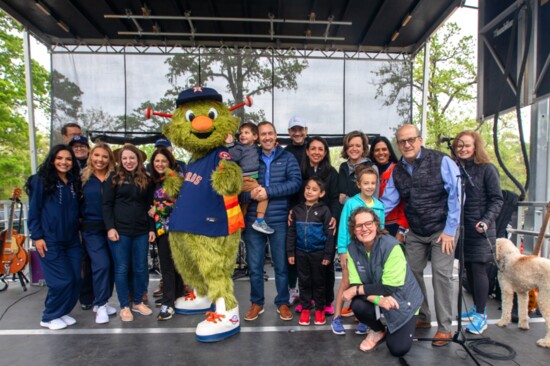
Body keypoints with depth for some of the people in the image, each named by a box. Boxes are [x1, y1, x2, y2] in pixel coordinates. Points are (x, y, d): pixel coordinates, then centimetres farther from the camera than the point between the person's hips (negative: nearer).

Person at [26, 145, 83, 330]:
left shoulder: (74, 182, 10)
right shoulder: (41, 180, -6)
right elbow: (33, 210, -7)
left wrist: (77, 232, 11)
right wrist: (37, 236, -11)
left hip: (72, 240, 5)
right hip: (50, 240, -5)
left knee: (75, 279, 6)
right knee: (62, 281, -4)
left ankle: (63, 312, 26)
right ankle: (50, 317, 18)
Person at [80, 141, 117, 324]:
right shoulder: (83, 178, 1)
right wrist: (78, 223, -2)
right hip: (91, 229, -2)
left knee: (110, 265, 7)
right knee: (101, 265, -9)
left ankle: (102, 301, 26)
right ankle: (100, 305, 8)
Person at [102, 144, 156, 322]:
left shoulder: (146, 180, 10)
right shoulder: (114, 178, 1)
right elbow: (107, 205, -3)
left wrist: (152, 228, 6)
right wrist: (110, 227, -12)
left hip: (141, 231, 3)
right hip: (119, 230, -3)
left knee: (140, 268, 8)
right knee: (122, 269, 4)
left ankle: (138, 302, 25)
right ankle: (124, 306, 17)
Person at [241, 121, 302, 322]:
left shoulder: (287, 158, 4)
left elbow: (295, 182, -10)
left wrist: (268, 191, -17)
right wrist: (250, 194, -19)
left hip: (279, 221, -1)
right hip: (253, 220, 2)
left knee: (281, 265, 11)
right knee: (254, 266, 11)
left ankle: (282, 303, 30)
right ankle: (257, 303, 30)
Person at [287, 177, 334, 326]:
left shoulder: (324, 210, -6)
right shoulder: (296, 209, 2)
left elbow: (329, 234, -6)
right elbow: (291, 232, 4)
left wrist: (328, 255, -8)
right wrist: (290, 252, 1)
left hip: (318, 252, -2)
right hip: (301, 252, 3)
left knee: (319, 282, 11)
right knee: (304, 282, 12)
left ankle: (319, 310, 25)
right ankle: (305, 309, 25)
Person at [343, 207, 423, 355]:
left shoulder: (391, 246, -28)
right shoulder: (352, 249, -14)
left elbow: (391, 287, -28)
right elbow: (356, 284, -16)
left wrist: (356, 290, -25)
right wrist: (378, 300, -34)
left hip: (402, 299, -3)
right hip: (375, 297, 3)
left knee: (398, 349, -12)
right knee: (357, 305, -28)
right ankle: (378, 330, 7)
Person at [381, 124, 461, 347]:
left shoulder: (441, 161, -12)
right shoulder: (397, 171, 2)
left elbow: (456, 195, -14)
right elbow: (387, 202, 4)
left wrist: (450, 230, -14)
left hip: (442, 230, -5)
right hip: (415, 233, 5)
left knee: (441, 275, -5)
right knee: (412, 273, 9)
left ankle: (444, 328, 11)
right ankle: (422, 318, 28)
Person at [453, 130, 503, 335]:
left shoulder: (487, 169, -5)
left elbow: (497, 199, -6)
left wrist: (486, 221, -18)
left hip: (480, 229, -4)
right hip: (461, 228, 5)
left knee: (478, 269, -3)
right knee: (469, 269, 12)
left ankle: (481, 316, 9)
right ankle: (477, 308, 28)